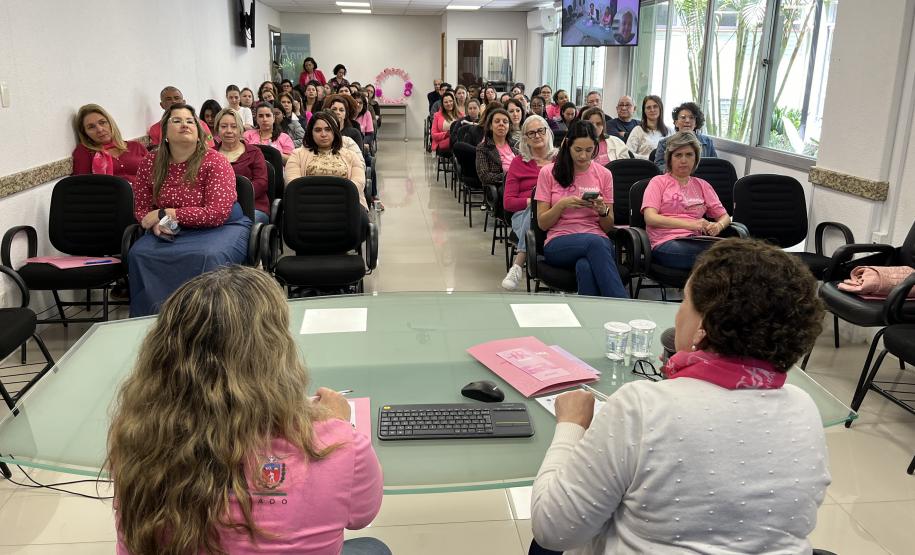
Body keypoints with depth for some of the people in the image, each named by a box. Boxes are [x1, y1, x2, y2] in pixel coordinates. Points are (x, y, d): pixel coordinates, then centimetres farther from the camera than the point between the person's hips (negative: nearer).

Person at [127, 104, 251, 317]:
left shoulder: (215, 161, -12)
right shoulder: (148, 165, 2)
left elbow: (217, 214, -20)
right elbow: (141, 209, 10)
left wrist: (165, 214, -18)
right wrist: (156, 224, -15)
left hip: (222, 227, -4)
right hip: (172, 232, 4)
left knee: (208, 256, -36)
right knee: (137, 254, -22)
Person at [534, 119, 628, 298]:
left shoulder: (604, 174, 10)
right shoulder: (549, 172, 5)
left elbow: (609, 227, 13)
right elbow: (542, 224, 4)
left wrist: (603, 210, -9)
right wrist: (562, 204, -14)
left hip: (598, 240, 1)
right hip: (559, 244, -1)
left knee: (585, 267, -39)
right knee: (595, 242, -37)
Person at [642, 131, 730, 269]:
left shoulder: (702, 185, 26)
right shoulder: (659, 182, 12)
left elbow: (724, 216, 23)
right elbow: (650, 218, -3)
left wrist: (718, 226, -3)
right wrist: (690, 224, -13)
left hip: (696, 242, 5)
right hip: (666, 243, -4)